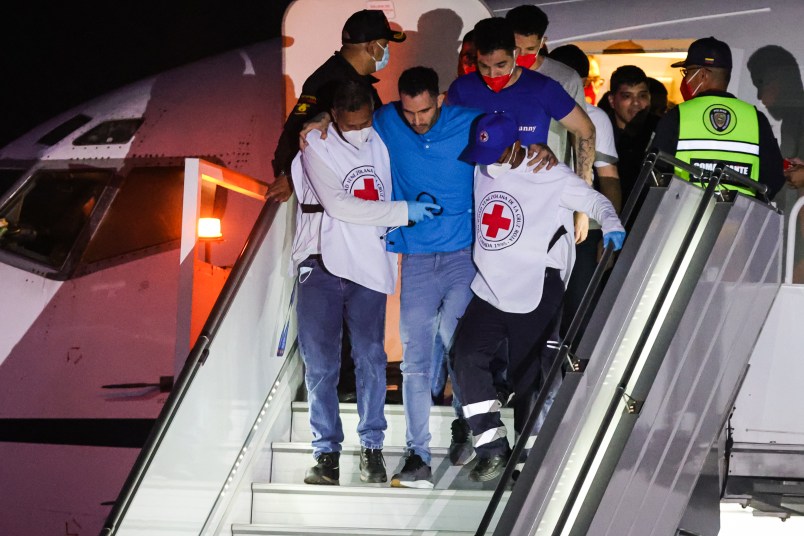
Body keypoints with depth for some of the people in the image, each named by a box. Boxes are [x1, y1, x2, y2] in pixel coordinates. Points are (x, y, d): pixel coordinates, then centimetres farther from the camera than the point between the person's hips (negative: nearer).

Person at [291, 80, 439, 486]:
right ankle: (326, 452, 2)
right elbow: (339, 205, -10)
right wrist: (402, 212, -9)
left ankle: (372, 446, 7)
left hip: (368, 267, 3)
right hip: (323, 266, -3)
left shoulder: (379, 144, 13)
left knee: (370, 357, -3)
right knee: (320, 362, -3)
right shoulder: (316, 148, -1)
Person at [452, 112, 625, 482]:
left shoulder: (550, 176, -6)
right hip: (489, 288, 5)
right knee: (467, 356, -13)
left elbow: (593, 200, -7)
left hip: (536, 292, -5)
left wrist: (611, 226, -27)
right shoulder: (480, 172, 10)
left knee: (525, 375, -1)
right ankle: (492, 448, -11)